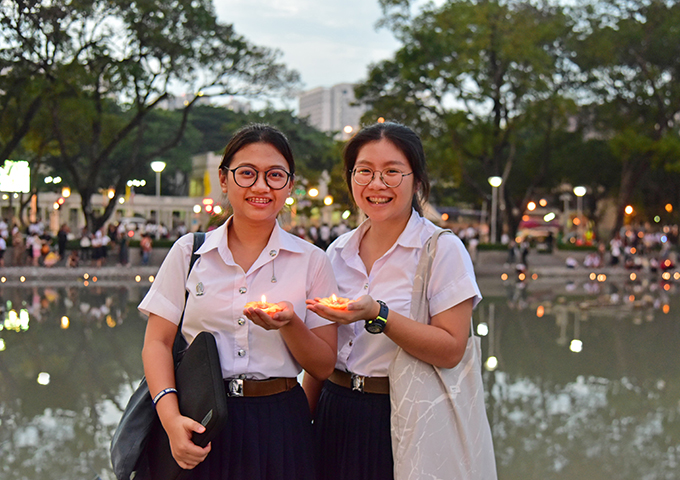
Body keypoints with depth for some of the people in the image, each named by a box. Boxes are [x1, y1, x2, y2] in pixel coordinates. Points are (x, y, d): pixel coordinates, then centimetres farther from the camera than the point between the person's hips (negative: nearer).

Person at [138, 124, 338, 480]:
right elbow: (157, 343, 0)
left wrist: (289, 324, -17)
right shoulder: (188, 252, 4)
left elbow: (324, 367, 2)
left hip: (279, 426, 0)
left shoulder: (311, 261, 3)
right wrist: (171, 419, -15)